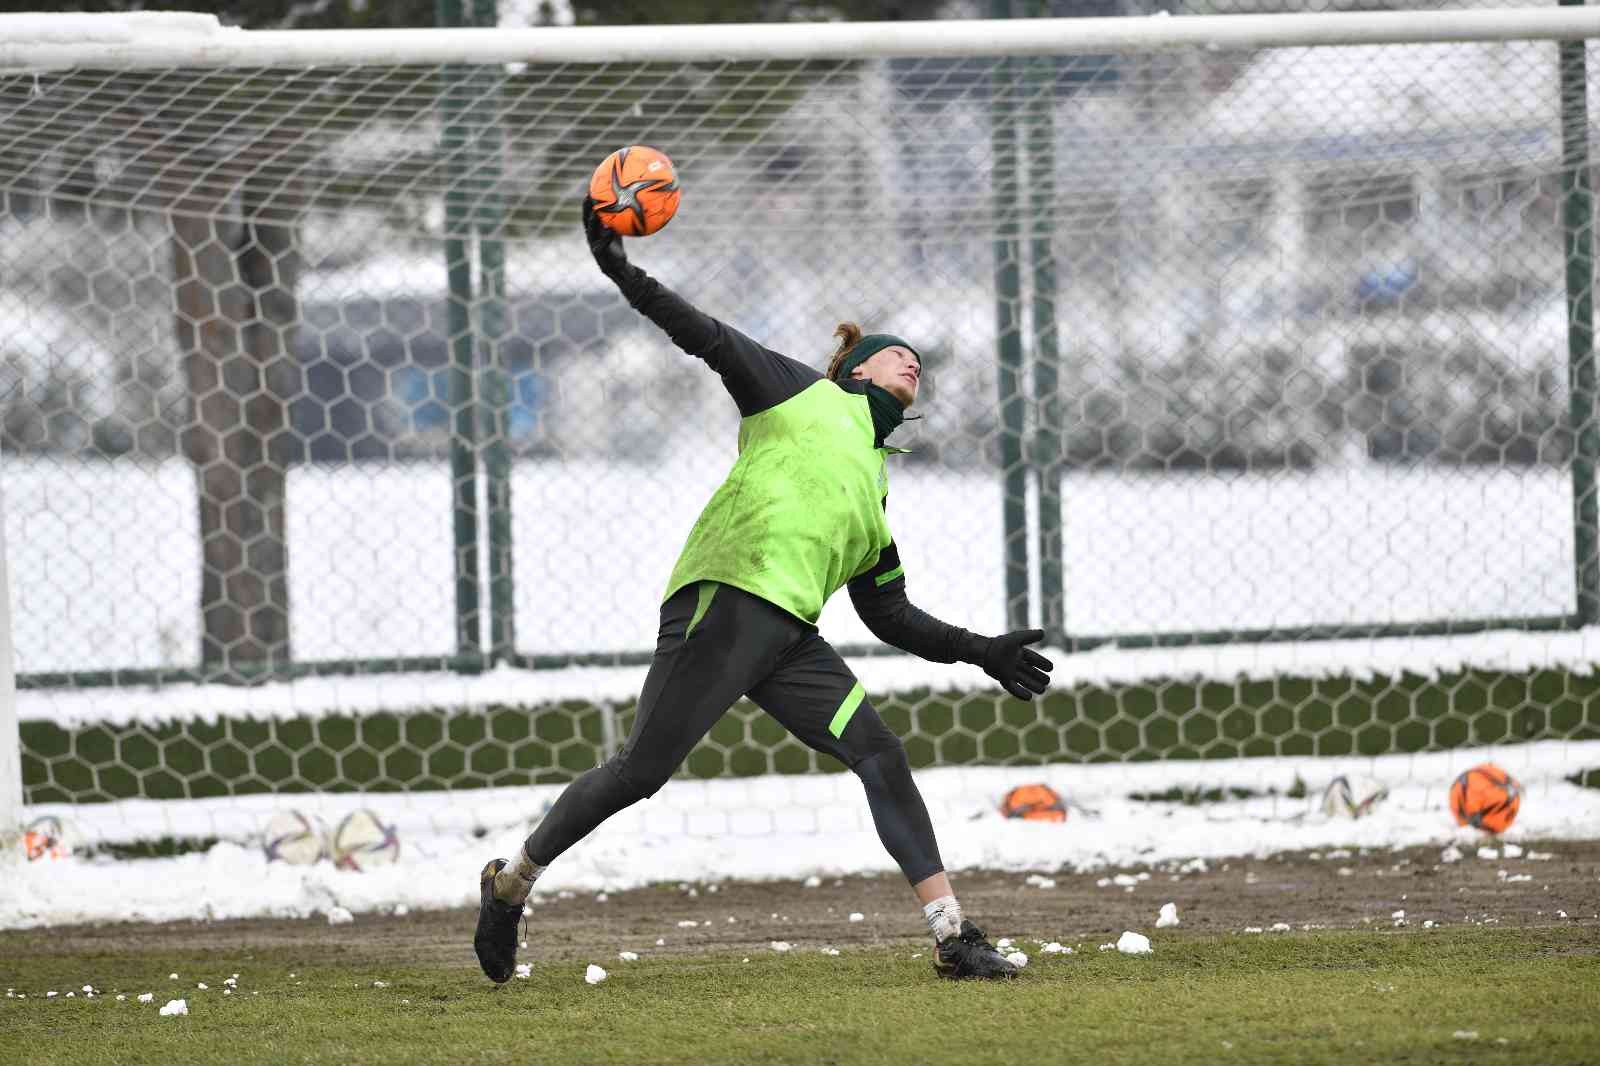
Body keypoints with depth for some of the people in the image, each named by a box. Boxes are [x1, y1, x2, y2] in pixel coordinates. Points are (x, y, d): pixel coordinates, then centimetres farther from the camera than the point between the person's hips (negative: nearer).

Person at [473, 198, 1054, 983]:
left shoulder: (875, 489, 30)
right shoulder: (799, 393, 15)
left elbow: (890, 616, 30)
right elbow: (707, 337, 4)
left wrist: (979, 652, 22)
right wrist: (622, 274, -8)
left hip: (789, 635, 7)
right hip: (725, 596, -7)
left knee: (879, 756, -8)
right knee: (645, 767, -12)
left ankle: (953, 938, -12)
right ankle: (510, 883, 3)